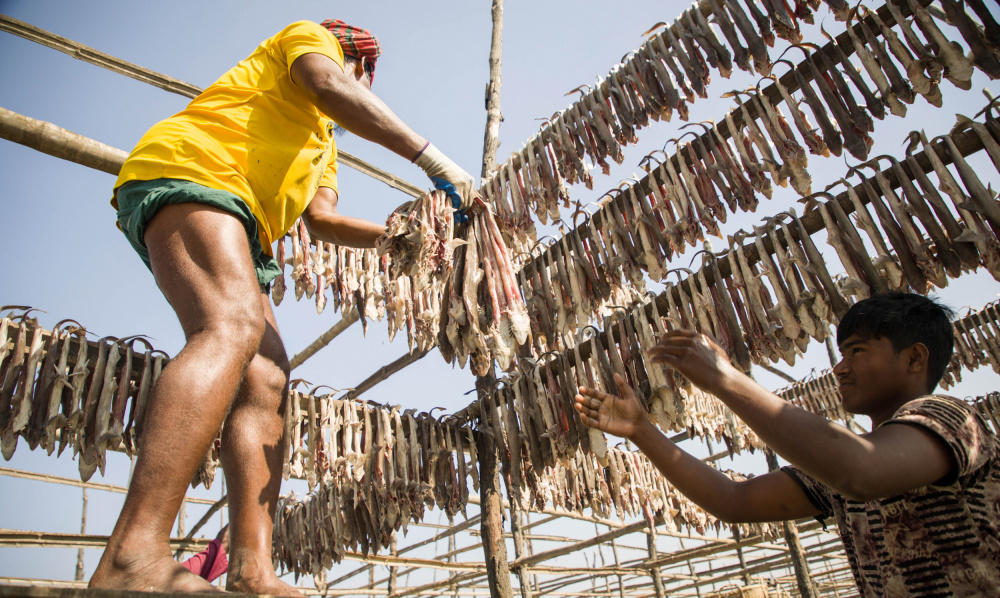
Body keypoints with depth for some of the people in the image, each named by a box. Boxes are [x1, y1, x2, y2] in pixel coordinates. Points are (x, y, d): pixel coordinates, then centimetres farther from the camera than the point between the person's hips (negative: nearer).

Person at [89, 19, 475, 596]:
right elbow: (333, 90, -9)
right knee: (233, 326, -33)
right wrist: (431, 156, -14)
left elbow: (323, 219, 19)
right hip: (187, 167, -9)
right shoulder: (310, 37, 17)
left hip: (241, 231, 9)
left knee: (267, 382, -8)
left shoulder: (325, 144, 37)